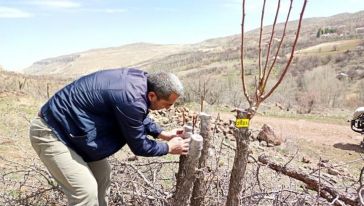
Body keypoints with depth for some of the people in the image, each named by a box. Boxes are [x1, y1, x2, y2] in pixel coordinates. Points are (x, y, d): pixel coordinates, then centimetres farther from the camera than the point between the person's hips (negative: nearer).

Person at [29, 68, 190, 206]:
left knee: (102, 175, 15)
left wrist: (161, 133, 12)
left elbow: (140, 117, 16)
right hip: (51, 132, -10)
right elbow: (138, 146, -16)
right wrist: (169, 147, -2)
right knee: (86, 191, -15)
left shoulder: (139, 79, -5)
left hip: (67, 126, 10)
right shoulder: (131, 99, -33)